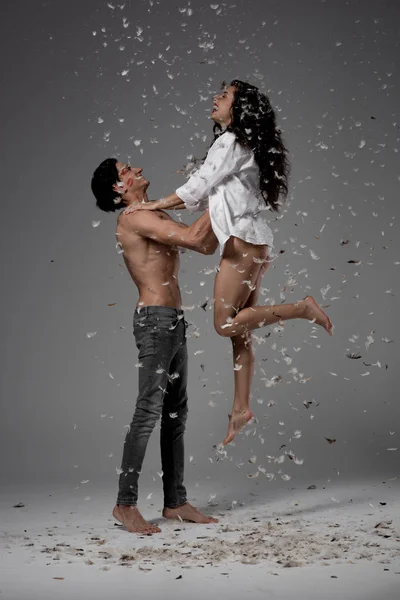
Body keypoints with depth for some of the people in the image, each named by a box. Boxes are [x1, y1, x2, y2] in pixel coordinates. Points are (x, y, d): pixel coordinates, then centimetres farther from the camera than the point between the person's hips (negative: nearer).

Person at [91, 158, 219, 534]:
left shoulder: (158, 218, 19)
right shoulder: (135, 218, -10)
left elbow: (207, 246, 20)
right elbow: (193, 238, -19)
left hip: (173, 321, 10)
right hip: (155, 319, -10)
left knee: (176, 414, 9)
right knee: (149, 411, -10)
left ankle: (175, 502, 15)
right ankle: (125, 503, -3)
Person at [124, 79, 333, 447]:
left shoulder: (230, 142, -8)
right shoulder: (241, 145, 21)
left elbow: (196, 188, -9)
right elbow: (208, 196, 21)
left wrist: (151, 206, 1)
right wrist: (156, 205, 19)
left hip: (243, 242, -10)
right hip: (250, 245, 10)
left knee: (226, 324, -10)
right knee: (239, 331, 7)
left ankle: (303, 309, -8)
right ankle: (241, 408, 10)